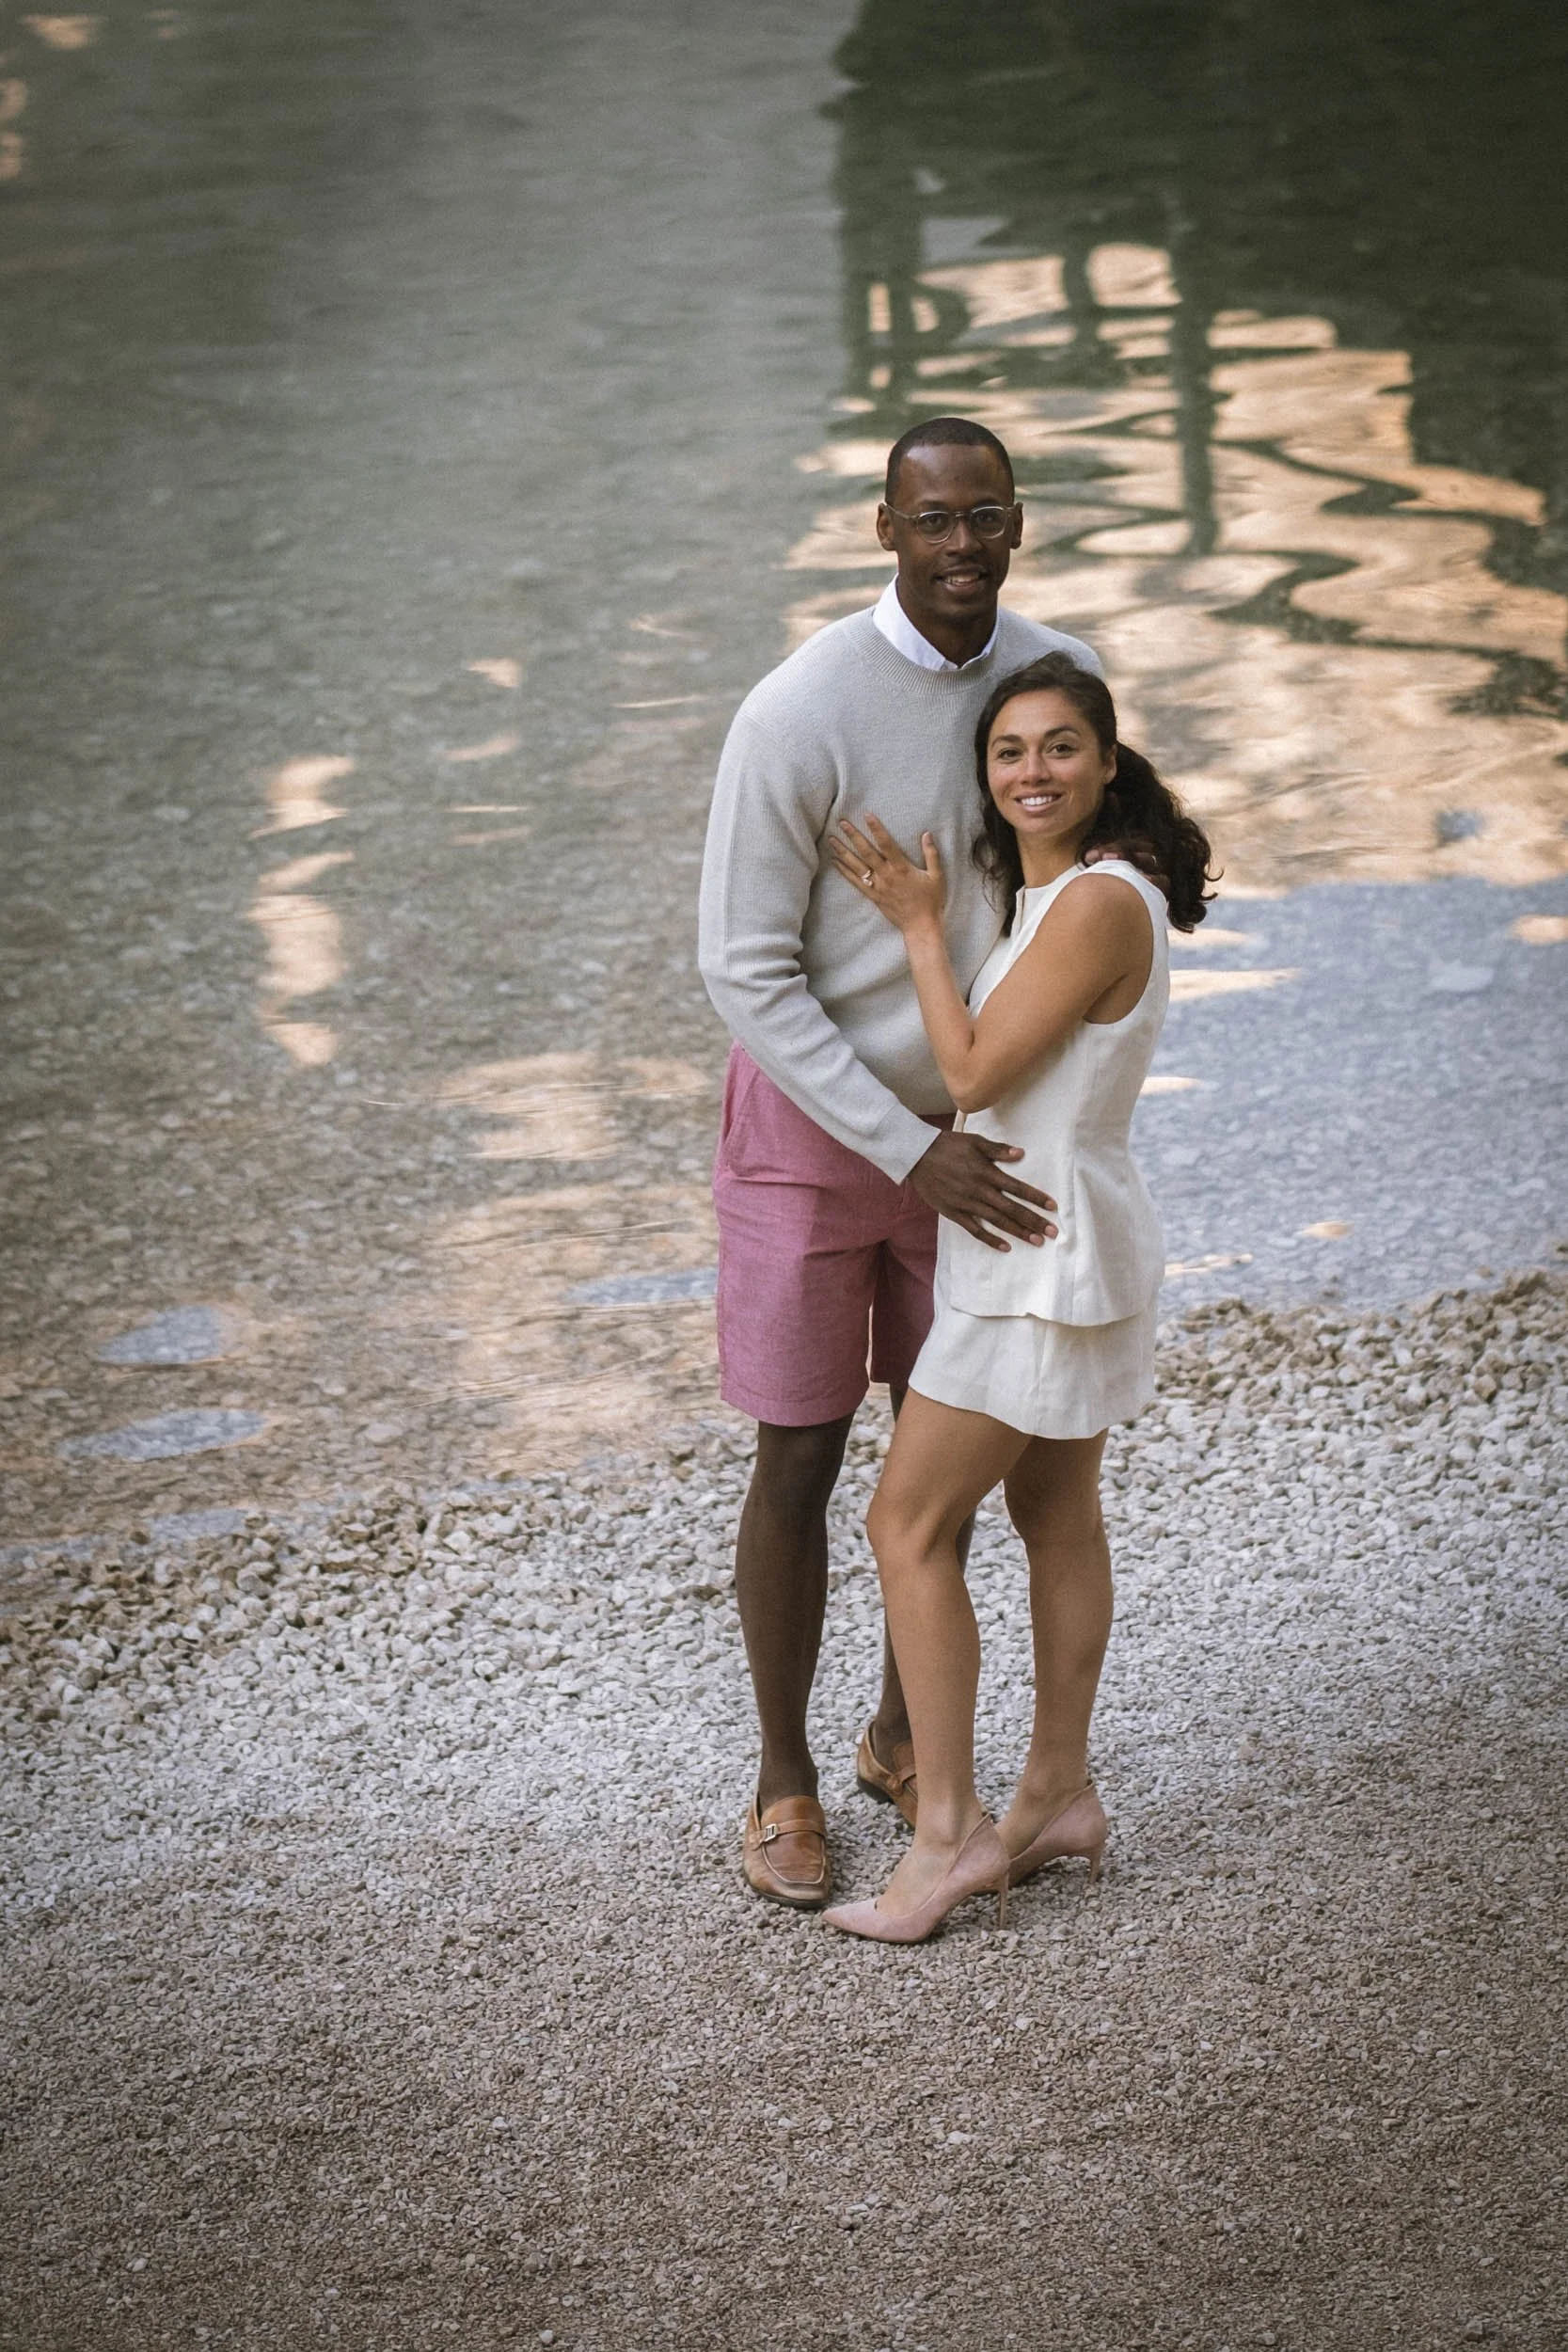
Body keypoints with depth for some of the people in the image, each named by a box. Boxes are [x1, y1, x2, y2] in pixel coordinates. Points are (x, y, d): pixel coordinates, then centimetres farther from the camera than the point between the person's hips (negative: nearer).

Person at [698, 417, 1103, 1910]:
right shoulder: (794, 717, -31)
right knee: (799, 1462, 2)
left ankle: (903, 1734, 36)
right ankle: (785, 1777, 22)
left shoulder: (1060, 676, -13)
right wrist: (909, 1161, -29)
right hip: (808, 1125, -5)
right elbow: (743, 973, -25)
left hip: (962, 1116, 5)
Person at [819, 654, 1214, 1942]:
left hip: (1044, 1251, -10)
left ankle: (948, 1829, 0)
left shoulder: (1101, 903, -23)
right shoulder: (1048, 889, 6)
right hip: (1049, 1245, 10)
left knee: (910, 1524, -4)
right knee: (1056, 1514, 18)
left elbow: (975, 1073, -21)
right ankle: (1058, 1793, 29)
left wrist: (918, 922, -13)